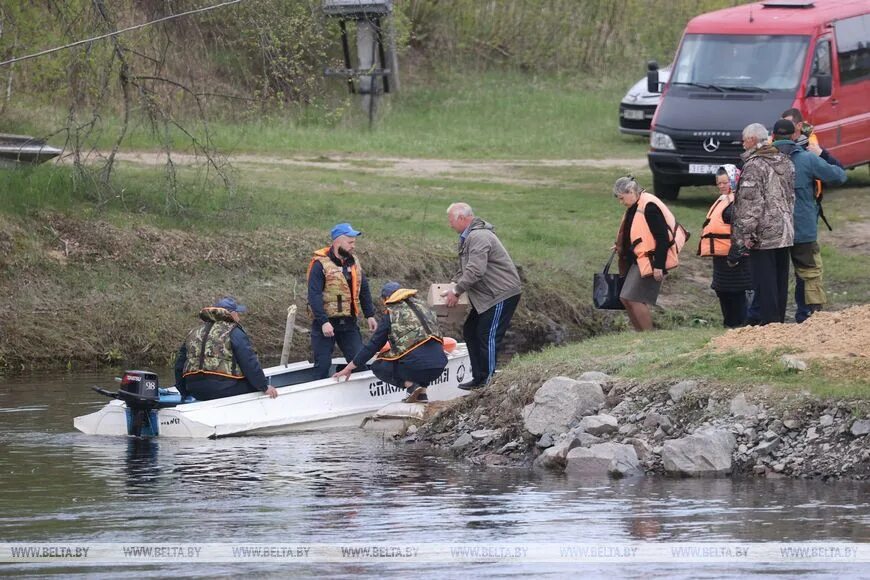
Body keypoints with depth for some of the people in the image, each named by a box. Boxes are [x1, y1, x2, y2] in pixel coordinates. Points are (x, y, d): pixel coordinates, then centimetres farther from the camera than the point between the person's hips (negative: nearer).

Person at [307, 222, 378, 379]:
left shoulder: (353, 262, 9)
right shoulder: (320, 264, -12)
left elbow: (363, 290, 17)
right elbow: (314, 296, -18)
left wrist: (369, 315, 11)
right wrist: (323, 322, -25)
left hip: (348, 323, 6)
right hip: (325, 323, -6)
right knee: (322, 366, 0)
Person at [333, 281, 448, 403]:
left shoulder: (390, 314, 5)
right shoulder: (422, 305, 20)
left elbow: (373, 345, 9)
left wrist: (349, 368, 19)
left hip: (417, 365, -5)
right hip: (439, 365, 5)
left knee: (378, 367, 19)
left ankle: (411, 385, -3)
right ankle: (422, 392, 15)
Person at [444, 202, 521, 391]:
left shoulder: (478, 237, -20)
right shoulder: (468, 237, 16)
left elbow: (475, 271, -28)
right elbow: (465, 269, 26)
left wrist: (456, 292, -21)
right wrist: (454, 284, 9)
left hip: (503, 294, -11)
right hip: (486, 295, 11)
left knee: (488, 336, -10)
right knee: (470, 331, 14)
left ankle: (489, 380, -5)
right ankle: (479, 378, 19)